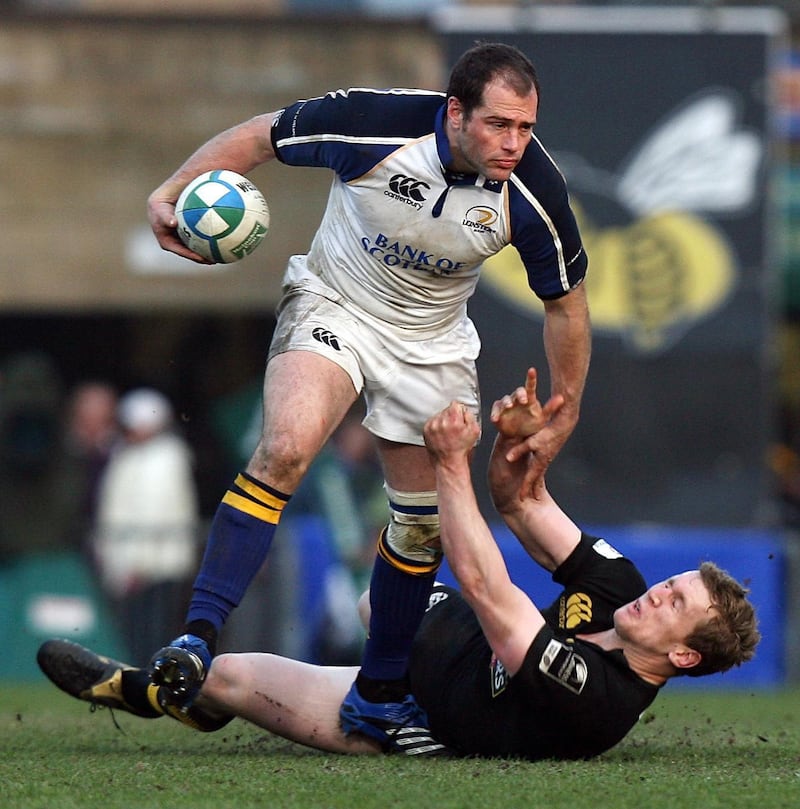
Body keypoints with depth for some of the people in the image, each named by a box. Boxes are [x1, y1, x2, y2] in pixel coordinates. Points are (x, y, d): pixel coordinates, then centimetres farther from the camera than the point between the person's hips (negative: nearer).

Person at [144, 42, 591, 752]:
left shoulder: (534, 192, -22)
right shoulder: (373, 123, -29)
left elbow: (565, 301, -4)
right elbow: (260, 136, -10)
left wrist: (565, 414, 3)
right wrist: (170, 194, -15)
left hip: (432, 343, 3)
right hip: (333, 309, -3)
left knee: (423, 525, 7)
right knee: (285, 449, -28)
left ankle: (378, 696, 27)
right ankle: (199, 638, -29)